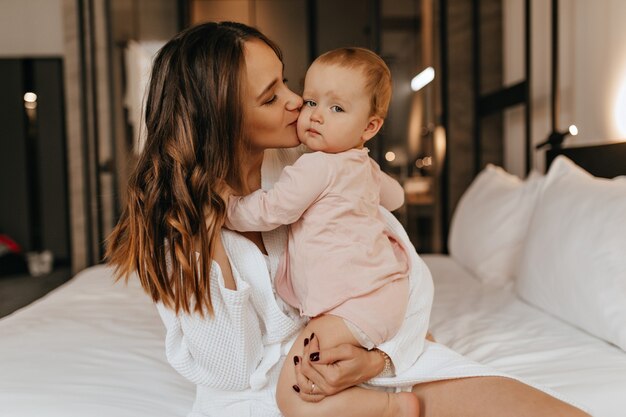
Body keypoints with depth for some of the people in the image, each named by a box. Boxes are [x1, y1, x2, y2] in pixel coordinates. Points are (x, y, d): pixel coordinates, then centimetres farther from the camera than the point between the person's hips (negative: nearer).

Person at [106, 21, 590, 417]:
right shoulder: (171, 225, -8)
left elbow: (411, 273, -2)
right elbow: (232, 373, -10)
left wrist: (378, 358, -19)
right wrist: (211, 250, -20)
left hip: (362, 352, 3)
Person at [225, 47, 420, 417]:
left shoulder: (316, 167, -16)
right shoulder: (366, 167, 13)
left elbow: (266, 212, -11)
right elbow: (395, 196, 33)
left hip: (355, 307, -10)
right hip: (386, 289, 10)